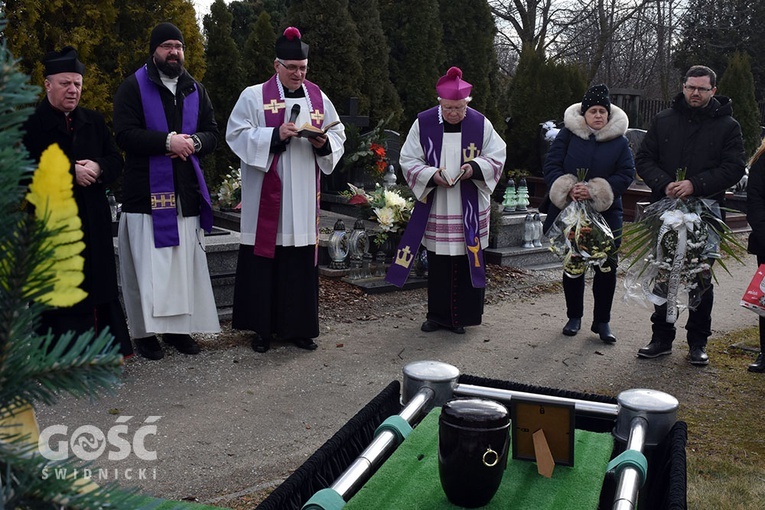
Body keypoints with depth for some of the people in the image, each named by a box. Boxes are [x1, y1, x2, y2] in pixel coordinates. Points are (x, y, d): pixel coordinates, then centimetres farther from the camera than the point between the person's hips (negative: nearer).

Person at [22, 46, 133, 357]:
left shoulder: (94, 122, 12)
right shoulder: (30, 124, -4)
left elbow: (116, 160, 11)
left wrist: (98, 168, -11)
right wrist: (71, 172, -18)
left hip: (93, 220, 4)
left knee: (98, 284, 8)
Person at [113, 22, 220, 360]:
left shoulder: (196, 91, 16)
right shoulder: (133, 87, 2)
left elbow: (212, 134, 13)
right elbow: (125, 134, -9)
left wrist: (193, 142, -8)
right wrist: (168, 141, -18)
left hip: (187, 192, 5)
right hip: (147, 191, -4)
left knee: (186, 263, 5)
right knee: (148, 265, -5)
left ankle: (179, 326, 14)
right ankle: (145, 331, 5)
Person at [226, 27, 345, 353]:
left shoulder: (318, 98, 12)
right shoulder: (254, 96, 0)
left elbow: (338, 135, 14)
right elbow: (237, 135, -7)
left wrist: (323, 143, -8)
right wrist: (276, 135, -19)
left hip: (304, 200, 3)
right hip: (266, 198, -3)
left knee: (302, 262, 5)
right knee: (264, 261, 0)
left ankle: (298, 327, 16)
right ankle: (262, 328, 12)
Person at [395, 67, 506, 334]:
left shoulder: (480, 124, -1)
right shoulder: (423, 123, -2)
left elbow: (497, 157, 4)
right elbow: (408, 160, -1)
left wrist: (475, 168, -16)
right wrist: (432, 175, -18)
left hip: (470, 209, 0)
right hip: (435, 208, 0)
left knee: (468, 260, 3)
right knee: (438, 263, 7)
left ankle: (463, 315, 17)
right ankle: (437, 314, 21)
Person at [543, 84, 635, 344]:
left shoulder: (619, 141, 2)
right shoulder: (568, 134, 1)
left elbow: (627, 174, -5)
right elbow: (551, 165, -4)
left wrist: (595, 191, -19)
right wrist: (567, 189, -21)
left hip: (605, 214, 0)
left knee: (606, 267, -1)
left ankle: (602, 321, 12)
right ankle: (574, 317, 24)